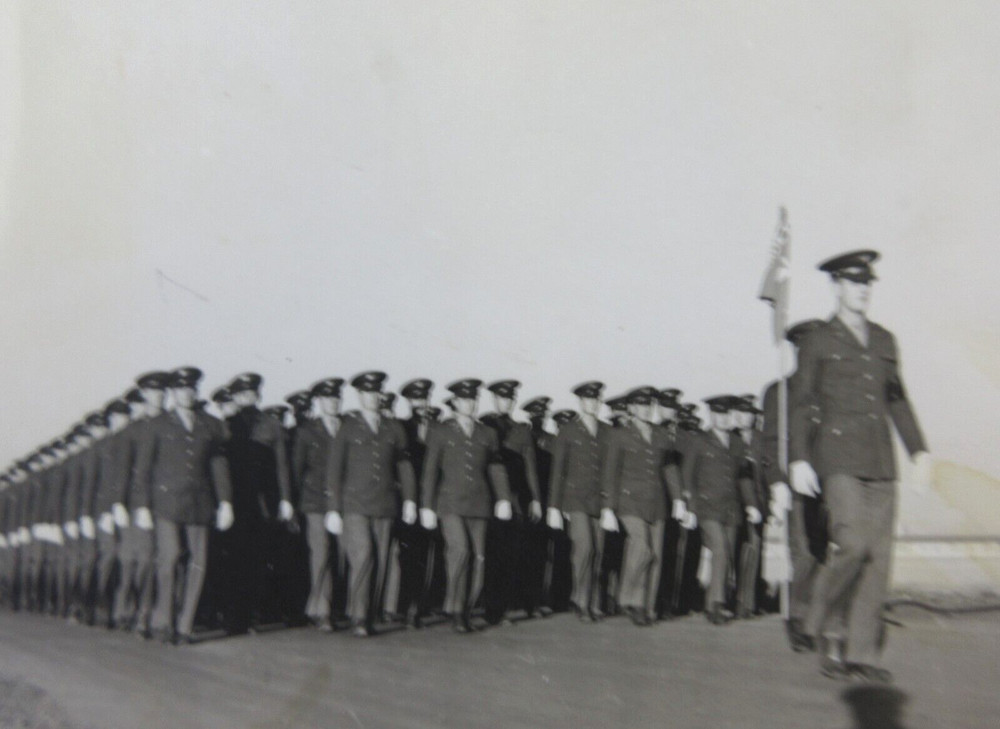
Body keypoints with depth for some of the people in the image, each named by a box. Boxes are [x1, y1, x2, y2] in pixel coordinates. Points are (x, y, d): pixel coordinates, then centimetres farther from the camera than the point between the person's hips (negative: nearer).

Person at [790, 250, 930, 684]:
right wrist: (798, 460, -6)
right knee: (852, 544, -18)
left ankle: (862, 655, 8)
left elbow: (897, 400, 22)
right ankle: (818, 627, 5)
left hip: (881, 464, 5)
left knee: (879, 557, 1)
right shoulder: (818, 342, 4)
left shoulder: (885, 341, 18)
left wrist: (919, 450, 16)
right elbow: (801, 404, 2)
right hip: (839, 459, -5)